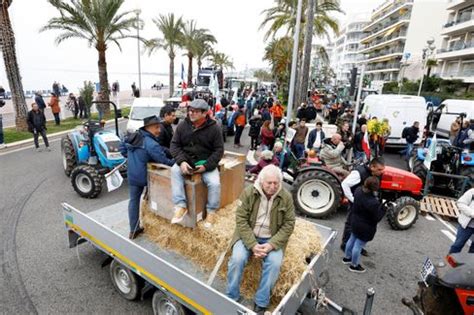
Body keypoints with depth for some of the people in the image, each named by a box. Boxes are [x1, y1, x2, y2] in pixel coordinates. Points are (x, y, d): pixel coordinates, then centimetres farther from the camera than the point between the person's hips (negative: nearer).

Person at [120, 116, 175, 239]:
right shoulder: (152, 144, -23)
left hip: (132, 175, 7)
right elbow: (164, 161, -24)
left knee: (134, 200, 13)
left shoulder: (133, 136, 3)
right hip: (146, 176, -7)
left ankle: (133, 230, 24)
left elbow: (122, 147, 18)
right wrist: (176, 161, -10)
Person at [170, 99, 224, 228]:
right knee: (175, 171, -27)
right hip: (187, 161, 3)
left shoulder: (214, 128, -9)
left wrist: (206, 166, -19)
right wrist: (181, 161, -17)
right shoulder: (182, 125, -2)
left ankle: (211, 211, 3)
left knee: (214, 183, -24)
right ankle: (181, 206, -19)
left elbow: (219, 150, -7)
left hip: (206, 163, -2)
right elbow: (175, 144, 1)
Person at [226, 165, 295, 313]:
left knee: (274, 263, -24)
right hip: (248, 236, 0)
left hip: (272, 239, 1)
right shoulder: (248, 192, -13)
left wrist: (271, 244, -18)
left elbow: (288, 224, -6)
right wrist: (253, 245, -22)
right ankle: (231, 298, 3)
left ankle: (261, 304, -2)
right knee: (237, 259, -22)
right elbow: (241, 220, -13)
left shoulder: (286, 197, -9)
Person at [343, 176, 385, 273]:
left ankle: (347, 257, 45)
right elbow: (377, 218, -22)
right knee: (359, 245, 9)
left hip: (355, 222, 8)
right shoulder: (373, 203, -36)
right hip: (366, 228, -7)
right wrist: (383, 207, -13)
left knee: (352, 239, 25)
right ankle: (354, 265, 28)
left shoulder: (358, 190, -14)